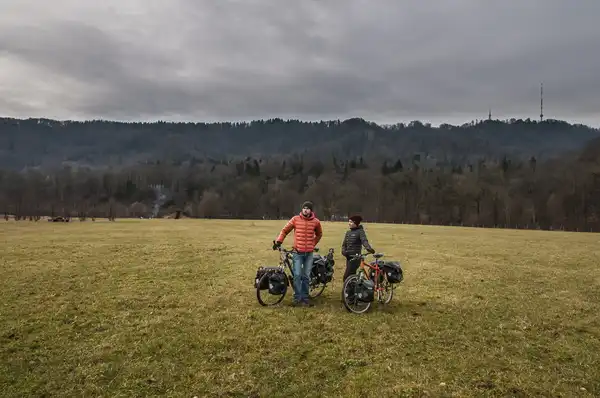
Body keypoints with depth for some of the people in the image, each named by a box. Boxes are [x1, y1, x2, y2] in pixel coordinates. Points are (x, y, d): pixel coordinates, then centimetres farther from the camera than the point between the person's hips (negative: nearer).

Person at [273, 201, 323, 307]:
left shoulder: (316, 221, 1)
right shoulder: (295, 219, -3)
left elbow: (319, 234, 20)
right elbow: (285, 230, 5)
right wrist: (278, 241, -5)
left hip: (309, 253, 2)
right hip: (298, 252, -1)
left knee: (306, 276, 7)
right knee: (297, 275, -7)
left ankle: (305, 298, 16)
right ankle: (297, 298, 4)